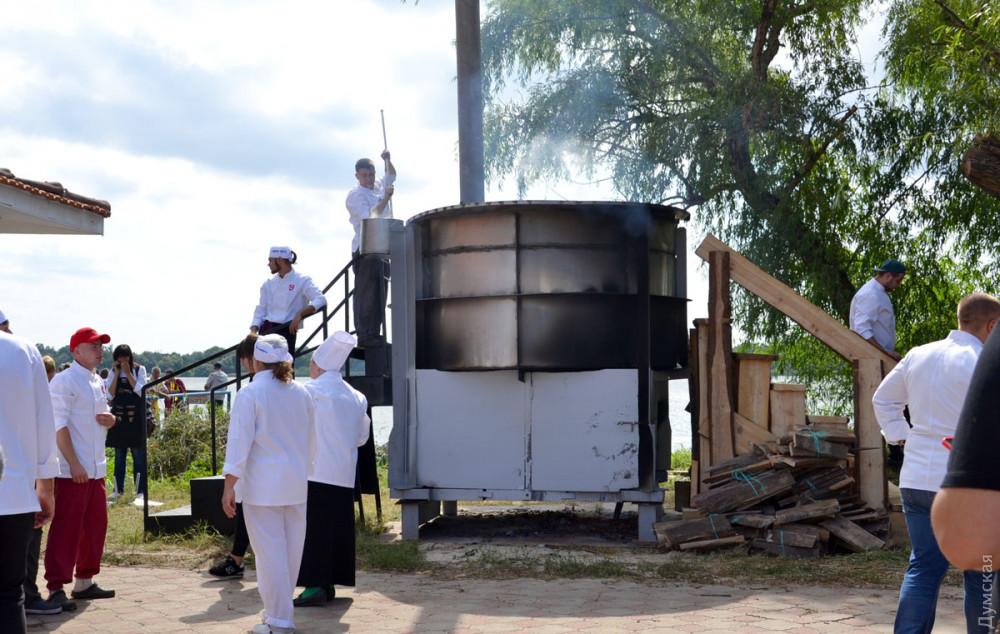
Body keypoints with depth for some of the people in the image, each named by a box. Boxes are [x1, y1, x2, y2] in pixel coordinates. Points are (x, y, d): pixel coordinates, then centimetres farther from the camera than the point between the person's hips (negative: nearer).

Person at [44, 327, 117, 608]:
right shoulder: (64, 381, -11)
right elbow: (59, 426, -16)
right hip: (72, 470, -9)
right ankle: (56, 588, -3)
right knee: (66, 529, -7)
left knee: (95, 525, 12)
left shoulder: (98, 382, 15)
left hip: (95, 468, 9)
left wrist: (110, 419, 1)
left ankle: (84, 582, 23)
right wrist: (74, 464, -20)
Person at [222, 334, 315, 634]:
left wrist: (229, 486, -10)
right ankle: (281, 609, 26)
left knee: (270, 551, -1)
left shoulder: (250, 394, -11)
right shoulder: (301, 393, 7)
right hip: (296, 485, 6)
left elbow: (240, 443, -13)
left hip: (263, 485, -6)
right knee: (290, 549, 13)